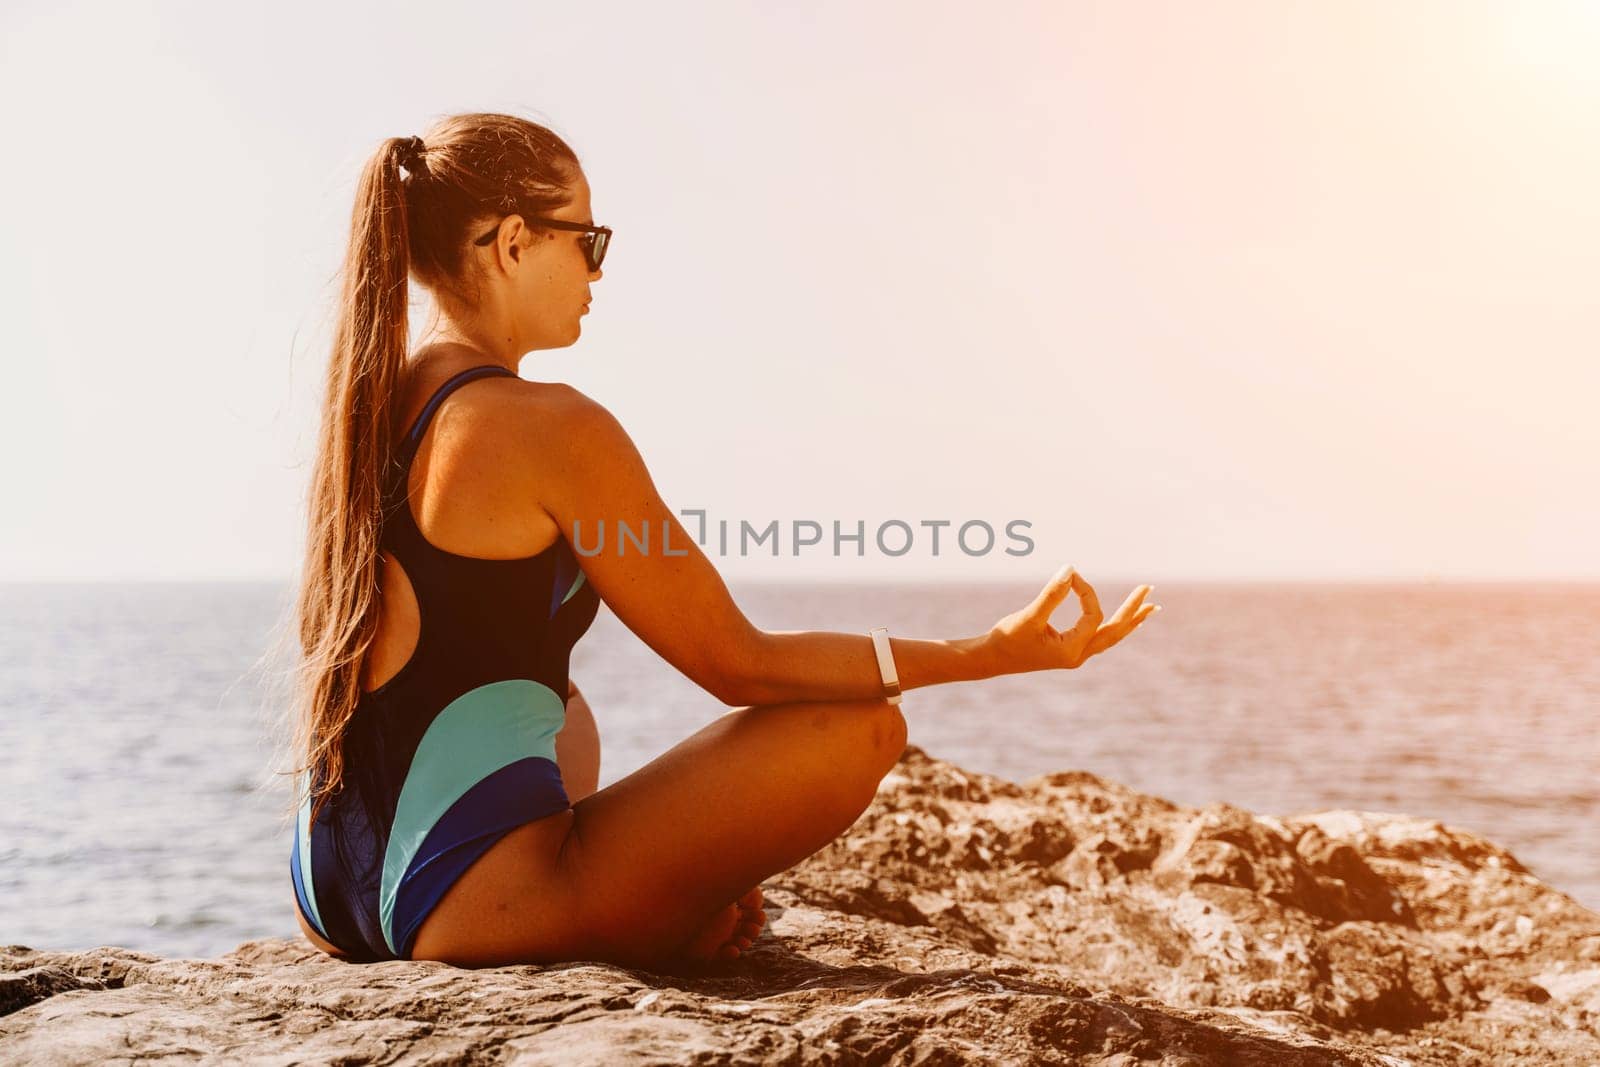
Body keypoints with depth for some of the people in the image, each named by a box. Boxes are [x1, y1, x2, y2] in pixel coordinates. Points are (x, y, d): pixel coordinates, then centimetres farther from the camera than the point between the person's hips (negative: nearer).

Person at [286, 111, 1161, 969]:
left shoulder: (362, 412, 10)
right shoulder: (552, 428, -15)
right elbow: (738, 663, -11)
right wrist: (990, 652, -8)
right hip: (468, 905, -9)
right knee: (861, 726, -4)